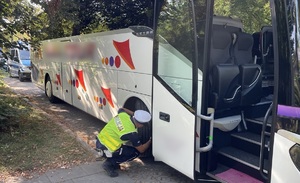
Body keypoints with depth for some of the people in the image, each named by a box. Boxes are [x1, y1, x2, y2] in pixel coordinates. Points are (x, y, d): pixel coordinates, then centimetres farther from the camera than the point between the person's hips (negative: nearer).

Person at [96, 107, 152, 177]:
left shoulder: (123, 114, -5)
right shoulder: (132, 133, -21)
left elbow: (121, 109, 23)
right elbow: (141, 150, -8)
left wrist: (133, 113, 16)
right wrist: (150, 141, 8)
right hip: (106, 148, -8)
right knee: (136, 152, 4)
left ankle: (111, 160, 17)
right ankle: (109, 164, 0)